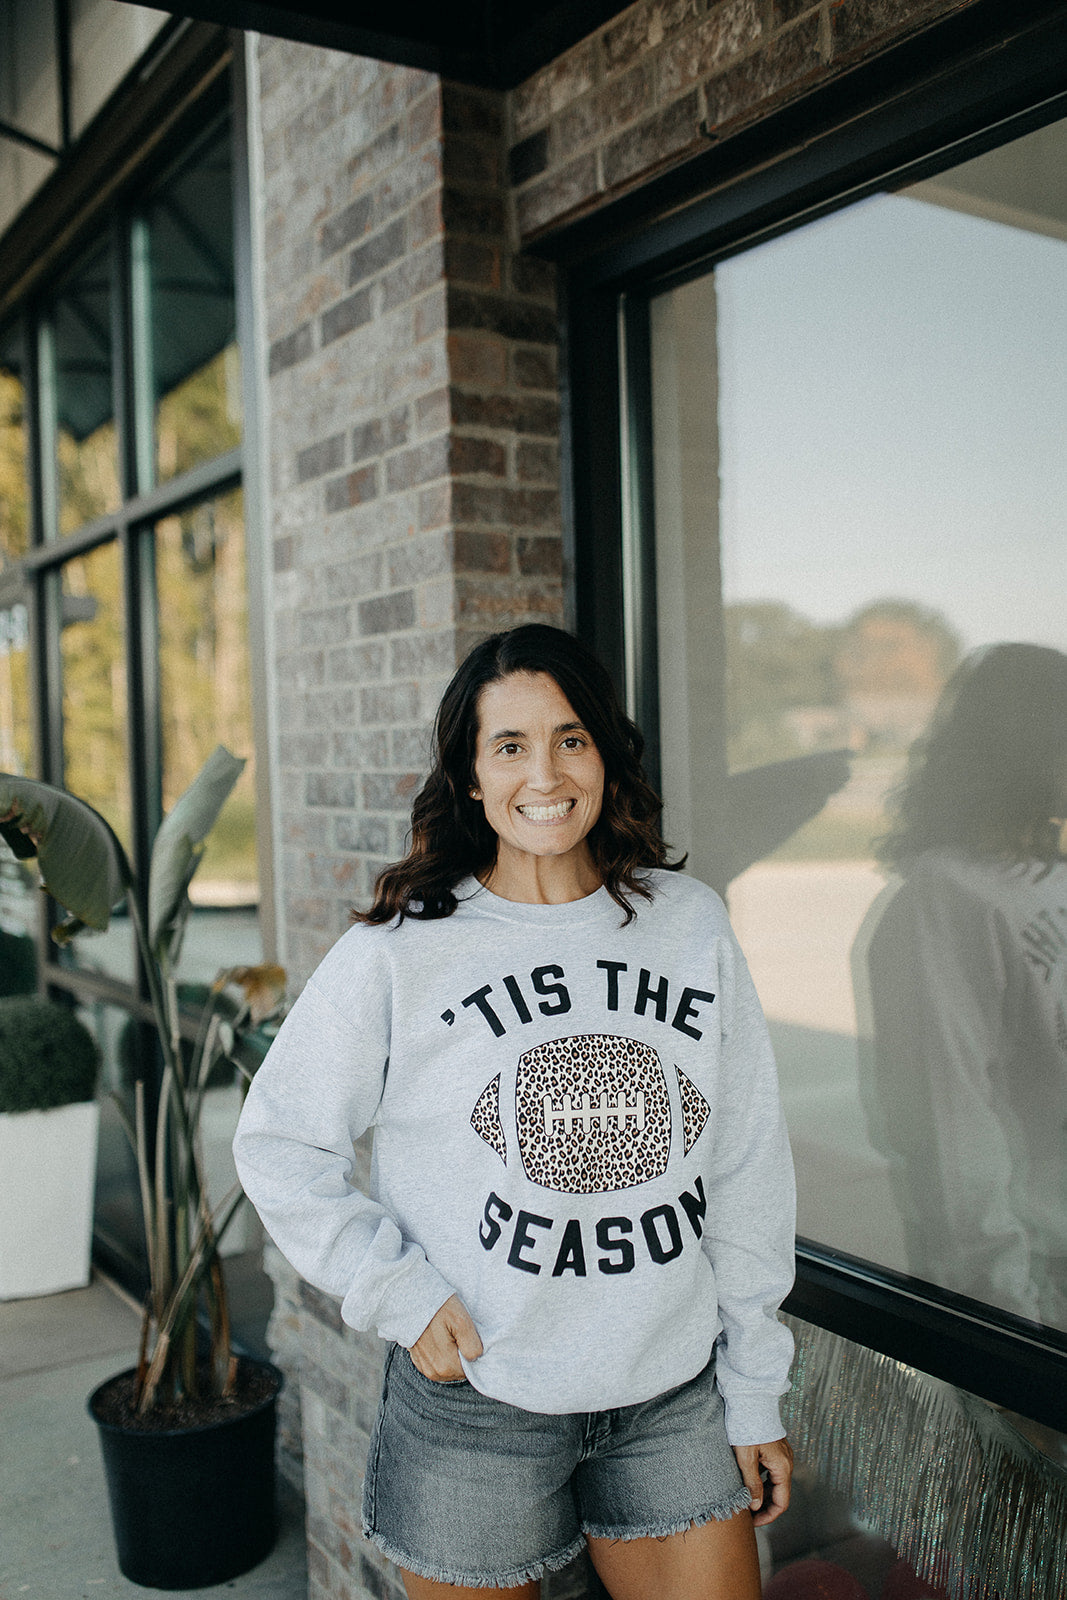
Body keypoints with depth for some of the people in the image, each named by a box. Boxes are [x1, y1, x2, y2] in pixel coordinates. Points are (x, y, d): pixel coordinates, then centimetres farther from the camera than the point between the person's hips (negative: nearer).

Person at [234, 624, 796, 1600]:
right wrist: (399, 1291, -10)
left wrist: (756, 1395, 5)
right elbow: (280, 1145, 0)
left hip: (675, 1397, 3)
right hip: (475, 1398, -2)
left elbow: (747, 1170, 3)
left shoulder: (691, 924, -2)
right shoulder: (399, 952, -10)